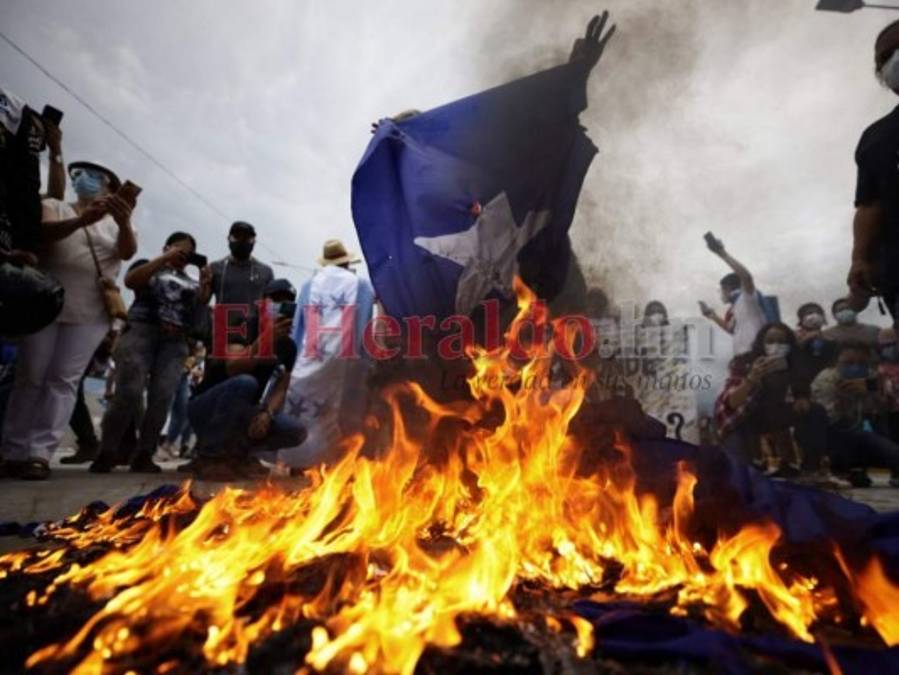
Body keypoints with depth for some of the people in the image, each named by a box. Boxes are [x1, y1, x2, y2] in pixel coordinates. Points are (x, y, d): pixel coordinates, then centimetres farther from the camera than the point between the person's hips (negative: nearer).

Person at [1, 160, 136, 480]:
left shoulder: (116, 222, 13)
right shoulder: (55, 207, 11)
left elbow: (127, 251, -8)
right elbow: (45, 231, -11)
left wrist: (124, 222, -30)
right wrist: (83, 219, -31)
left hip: (91, 313, 0)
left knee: (63, 380, -3)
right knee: (30, 377, 3)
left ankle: (40, 452, -3)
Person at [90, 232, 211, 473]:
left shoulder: (190, 282, 26)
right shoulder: (148, 266, 18)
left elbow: (200, 308, 13)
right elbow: (130, 280, -3)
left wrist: (204, 283, -2)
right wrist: (164, 259, -3)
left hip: (176, 342, 3)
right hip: (141, 331, -3)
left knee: (162, 398, -8)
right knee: (129, 393, -14)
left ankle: (144, 455, -2)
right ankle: (107, 452, -5)